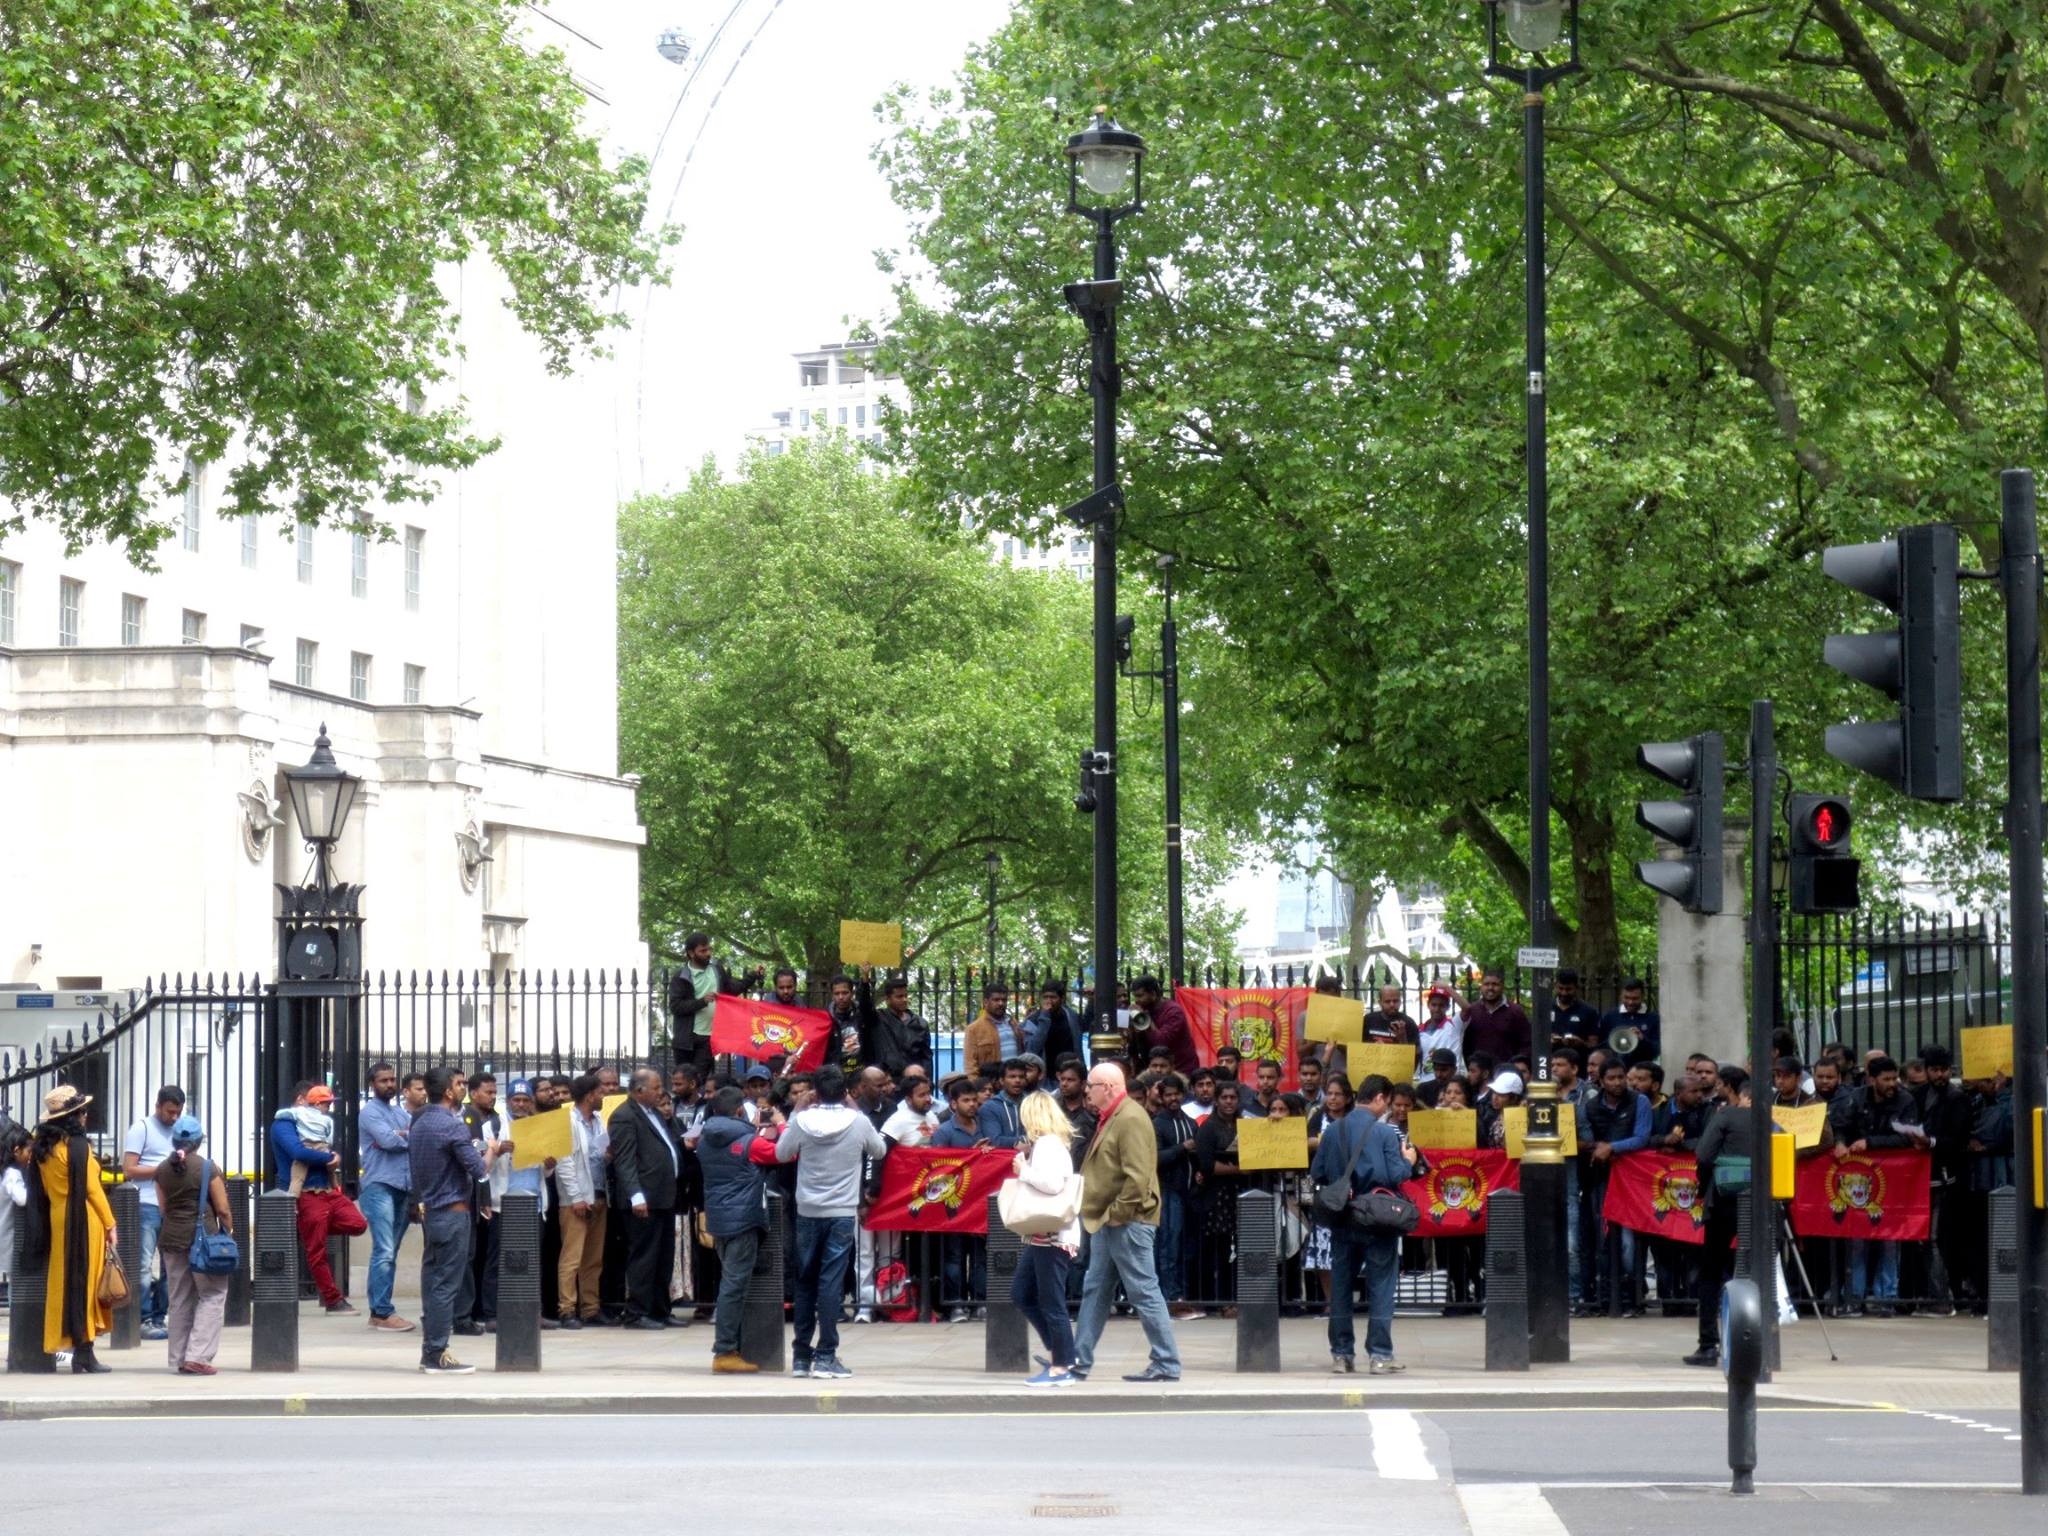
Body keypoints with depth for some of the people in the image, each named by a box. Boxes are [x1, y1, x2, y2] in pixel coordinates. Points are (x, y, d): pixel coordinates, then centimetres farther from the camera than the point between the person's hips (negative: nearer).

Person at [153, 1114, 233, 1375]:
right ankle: (197, 1356, -9)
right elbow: (223, 1210, -7)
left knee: (179, 1300, 12)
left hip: (171, 1239, 5)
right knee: (212, 1296, 2)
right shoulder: (208, 1168, -9)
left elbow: (163, 1208, 10)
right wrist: (228, 1233, 9)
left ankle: (179, 1359, 13)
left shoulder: (162, 1170, 6)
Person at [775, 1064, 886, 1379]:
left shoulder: (801, 1121, -7)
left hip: (807, 1212, 2)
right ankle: (825, 1357, -5)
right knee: (831, 1282, -2)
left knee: (805, 1282, 12)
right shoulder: (858, 1123, -7)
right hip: (842, 1213, -2)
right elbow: (880, 1150, 10)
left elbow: (781, 1154, 6)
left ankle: (801, 1356, 15)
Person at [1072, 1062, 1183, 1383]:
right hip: (1108, 1222, 11)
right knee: (1094, 1290, 13)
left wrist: (1116, 1213, -18)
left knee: (1144, 1293, -6)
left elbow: (1137, 1176, -24)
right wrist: (1101, 1214, 16)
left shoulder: (1131, 1119, -16)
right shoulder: (1111, 1118, 16)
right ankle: (1079, 1361, 18)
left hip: (1128, 1222, -11)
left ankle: (1167, 1365, -2)